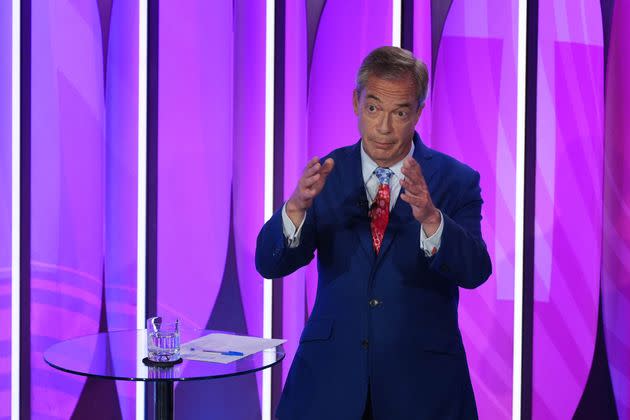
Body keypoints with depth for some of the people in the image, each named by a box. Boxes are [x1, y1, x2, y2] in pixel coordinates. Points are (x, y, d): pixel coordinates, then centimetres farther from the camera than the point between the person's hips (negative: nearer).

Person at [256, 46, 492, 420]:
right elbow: (270, 264, -10)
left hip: (420, 384, -1)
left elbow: (474, 272, -18)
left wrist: (429, 217, -36)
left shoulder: (456, 181, -5)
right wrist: (297, 206, -29)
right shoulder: (326, 175, -1)